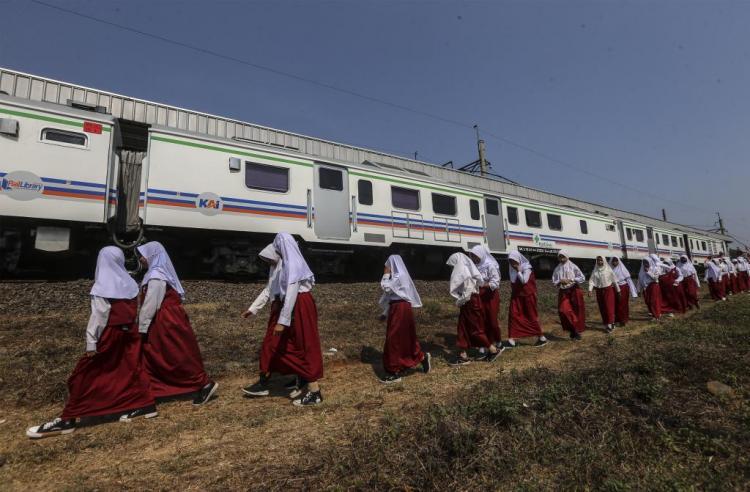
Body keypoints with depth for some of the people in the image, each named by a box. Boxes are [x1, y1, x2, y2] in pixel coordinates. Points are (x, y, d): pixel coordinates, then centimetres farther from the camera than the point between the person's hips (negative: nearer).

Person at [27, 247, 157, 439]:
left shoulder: (101, 288, -13)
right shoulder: (130, 284, 2)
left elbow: (98, 317, -15)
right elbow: (133, 312, 6)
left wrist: (91, 343, -11)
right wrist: (130, 330, 14)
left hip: (109, 335, -6)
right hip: (129, 333, 6)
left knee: (84, 376, 5)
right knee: (130, 370, 13)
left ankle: (67, 419, 11)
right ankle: (145, 405, 16)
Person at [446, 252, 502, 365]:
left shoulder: (464, 272, -17)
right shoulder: (465, 270, 13)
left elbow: (468, 290, -23)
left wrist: (460, 301, -12)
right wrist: (460, 300, 7)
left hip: (470, 302, -10)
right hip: (468, 302, 10)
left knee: (475, 329, 0)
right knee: (463, 329, 10)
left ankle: (494, 350, 13)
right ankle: (463, 356, 14)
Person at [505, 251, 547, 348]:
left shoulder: (526, 267, -12)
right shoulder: (512, 269, 6)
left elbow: (524, 281, -25)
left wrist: (518, 270, -23)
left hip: (528, 295, -6)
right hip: (516, 296, 6)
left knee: (531, 316, 3)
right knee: (513, 315, -3)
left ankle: (542, 338, 19)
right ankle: (511, 340, -2)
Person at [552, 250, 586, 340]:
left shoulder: (573, 266, -3)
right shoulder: (557, 269, 6)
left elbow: (582, 278, -4)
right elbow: (554, 281, 8)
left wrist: (570, 280, -15)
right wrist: (560, 281, -13)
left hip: (574, 291, -2)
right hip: (563, 292, 2)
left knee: (577, 312, 3)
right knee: (564, 311, -11)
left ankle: (577, 330, 18)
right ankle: (573, 330, 3)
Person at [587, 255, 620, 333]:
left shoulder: (608, 269, -5)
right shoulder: (595, 270, 1)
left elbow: (614, 280, 0)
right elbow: (592, 280, -5)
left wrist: (618, 290, 3)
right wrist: (590, 289, -19)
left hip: (609, 290, -3)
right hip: (599, 291, 3)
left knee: (609, 307, -8)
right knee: (602, 308, 7)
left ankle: (611, 324, -2)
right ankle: (606, 323, 18)